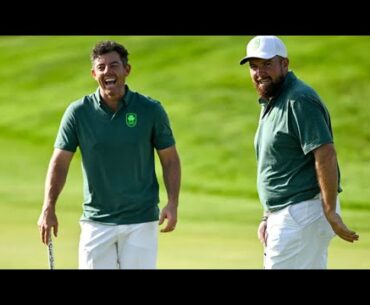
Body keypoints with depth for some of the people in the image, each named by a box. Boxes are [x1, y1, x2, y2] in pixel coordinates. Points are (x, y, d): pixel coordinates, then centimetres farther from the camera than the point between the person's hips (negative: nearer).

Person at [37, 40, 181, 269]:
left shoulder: (151, 110, -2)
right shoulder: (78, 112, -1)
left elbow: (170, 159, 4)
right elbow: (60, 162, 0)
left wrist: (173, 203, -9)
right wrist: (48, 208, -10)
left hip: (141, 222, -1)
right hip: (96, 222, 1)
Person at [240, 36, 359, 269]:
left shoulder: (299, 100, -14)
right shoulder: (270, 104, 18)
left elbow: (326, 155, -22)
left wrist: (330, 212, -25)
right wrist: (267, 218, 19)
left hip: (304, 212, -10)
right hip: (282, 215, 10)